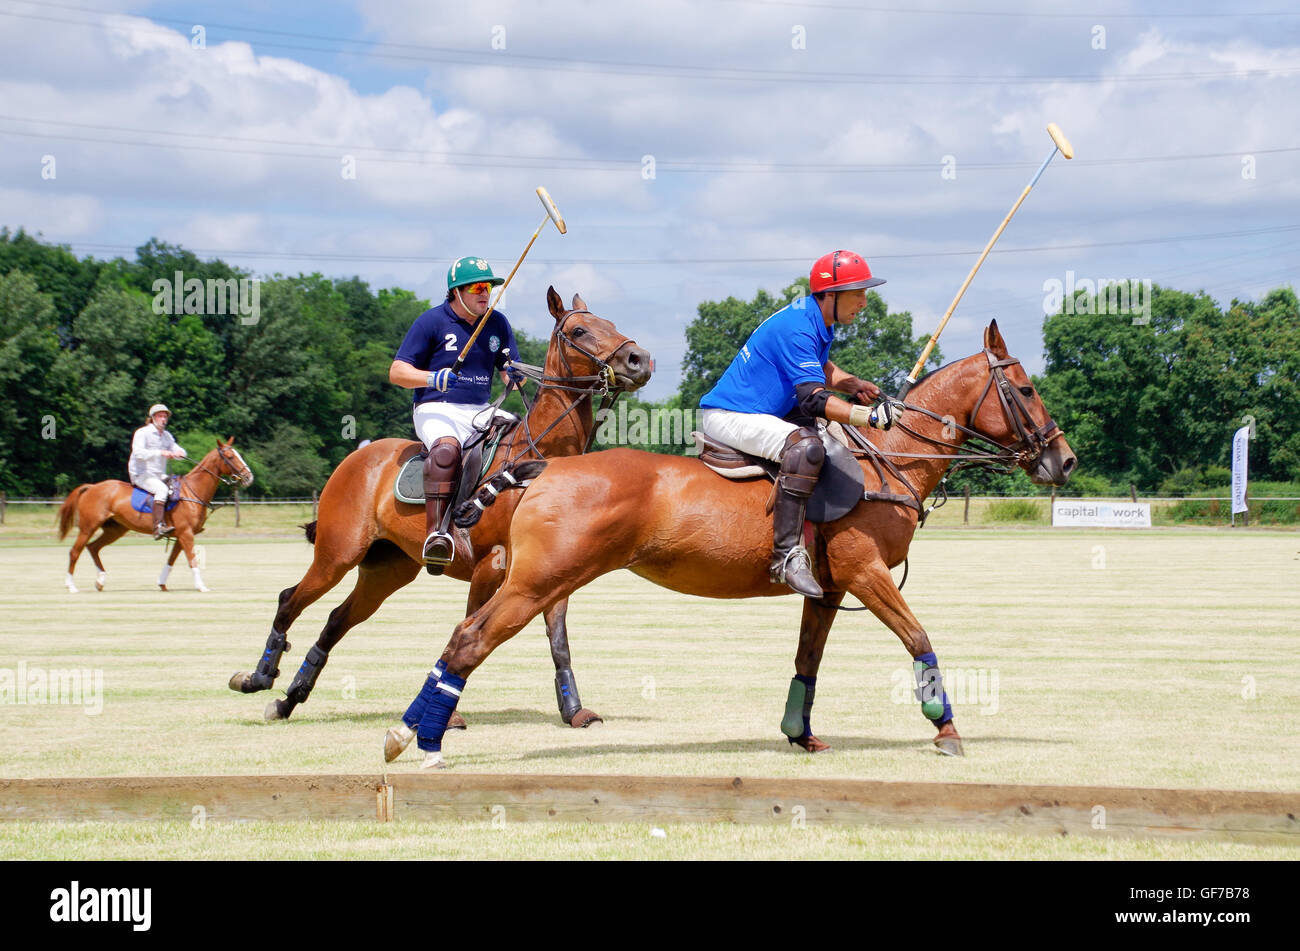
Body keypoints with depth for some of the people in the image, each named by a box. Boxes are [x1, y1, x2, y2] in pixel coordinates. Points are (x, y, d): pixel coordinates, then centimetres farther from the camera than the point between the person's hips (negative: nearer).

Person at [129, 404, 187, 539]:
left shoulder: (167, 436, 15)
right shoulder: (142, 433, -7)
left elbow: (179, 451, 15)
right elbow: (138, 453, -22)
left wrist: (178, 453, -12)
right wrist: (161, 453, -31)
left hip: (160, 475, 8)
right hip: (141, 475, -8)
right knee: (162, 489, -32)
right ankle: (158, 527, -42)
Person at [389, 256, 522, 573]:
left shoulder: (498, 323, 13)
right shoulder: (431, 321, 0)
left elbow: (511, 375, 16)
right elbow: (397, 372, -3)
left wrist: (515, 375, -10)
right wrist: (433, 378, -22)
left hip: (481, 412, 5)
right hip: (436, 409, -5)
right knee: (447, 447, -37)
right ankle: (436, 533, -45)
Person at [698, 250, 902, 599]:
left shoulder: (818, 321, 9)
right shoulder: (796, 329, -23)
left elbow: (822, 370, 29)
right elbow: (814, 399, -32)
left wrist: (854, 385, 9)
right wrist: (871, 417, -40)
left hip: (762, 413, 11)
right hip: (728, 417, -11)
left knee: (833, 433, 22)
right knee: (806, 446, -34)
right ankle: (787, 555, -38)